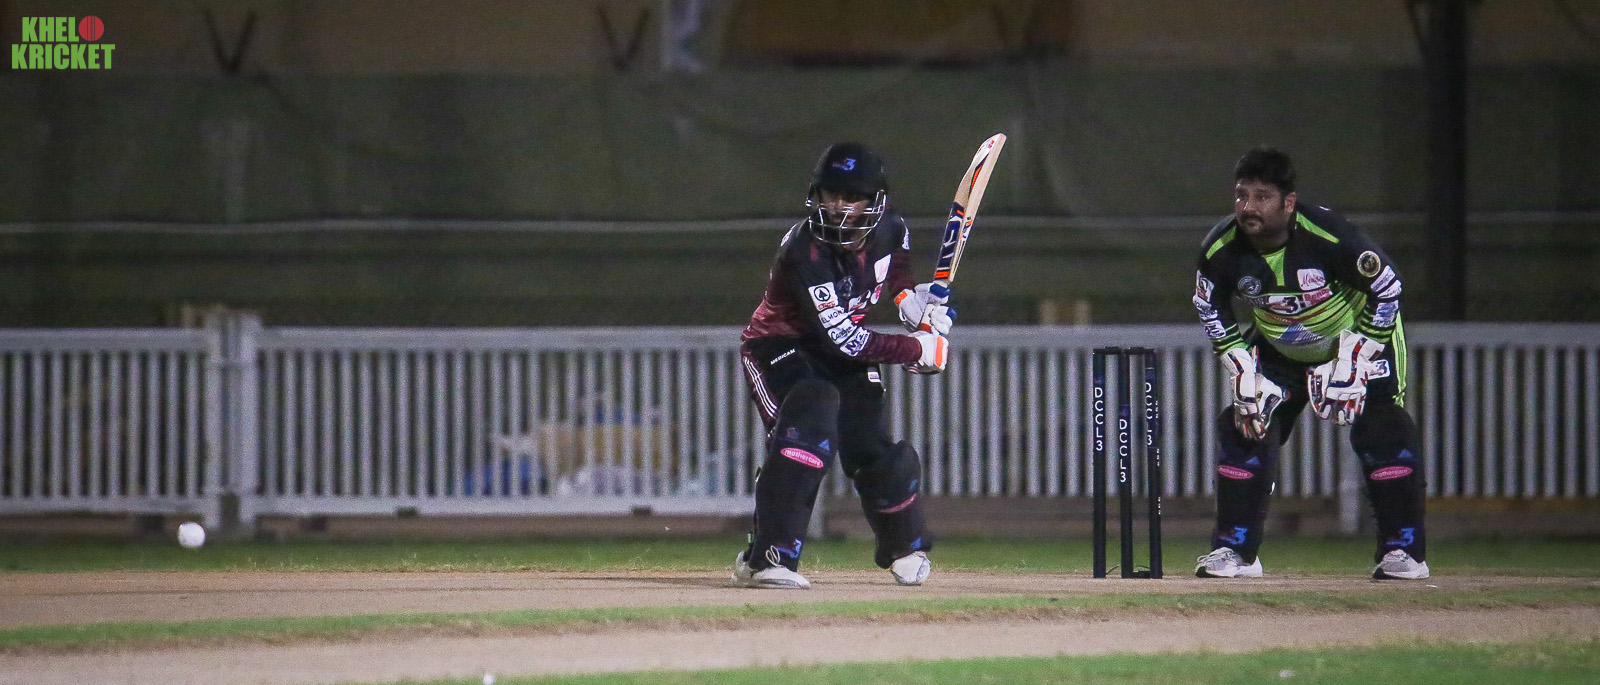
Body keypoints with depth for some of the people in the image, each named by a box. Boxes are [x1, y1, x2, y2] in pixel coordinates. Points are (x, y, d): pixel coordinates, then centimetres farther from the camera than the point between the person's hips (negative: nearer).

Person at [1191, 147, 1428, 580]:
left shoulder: (1328, 237, -36)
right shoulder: (1220, 250, -23)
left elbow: (1386, 288, -23)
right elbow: (1211, 309, -2)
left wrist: (1353, 362, -21)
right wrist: (1243, 373, -9)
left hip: (1357, 335, -4)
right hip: (1279, 348, 4)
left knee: (1381, 430, -19)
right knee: (1245, 429, -5)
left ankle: (1403, 550, -9)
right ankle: (1234, 550, 6)